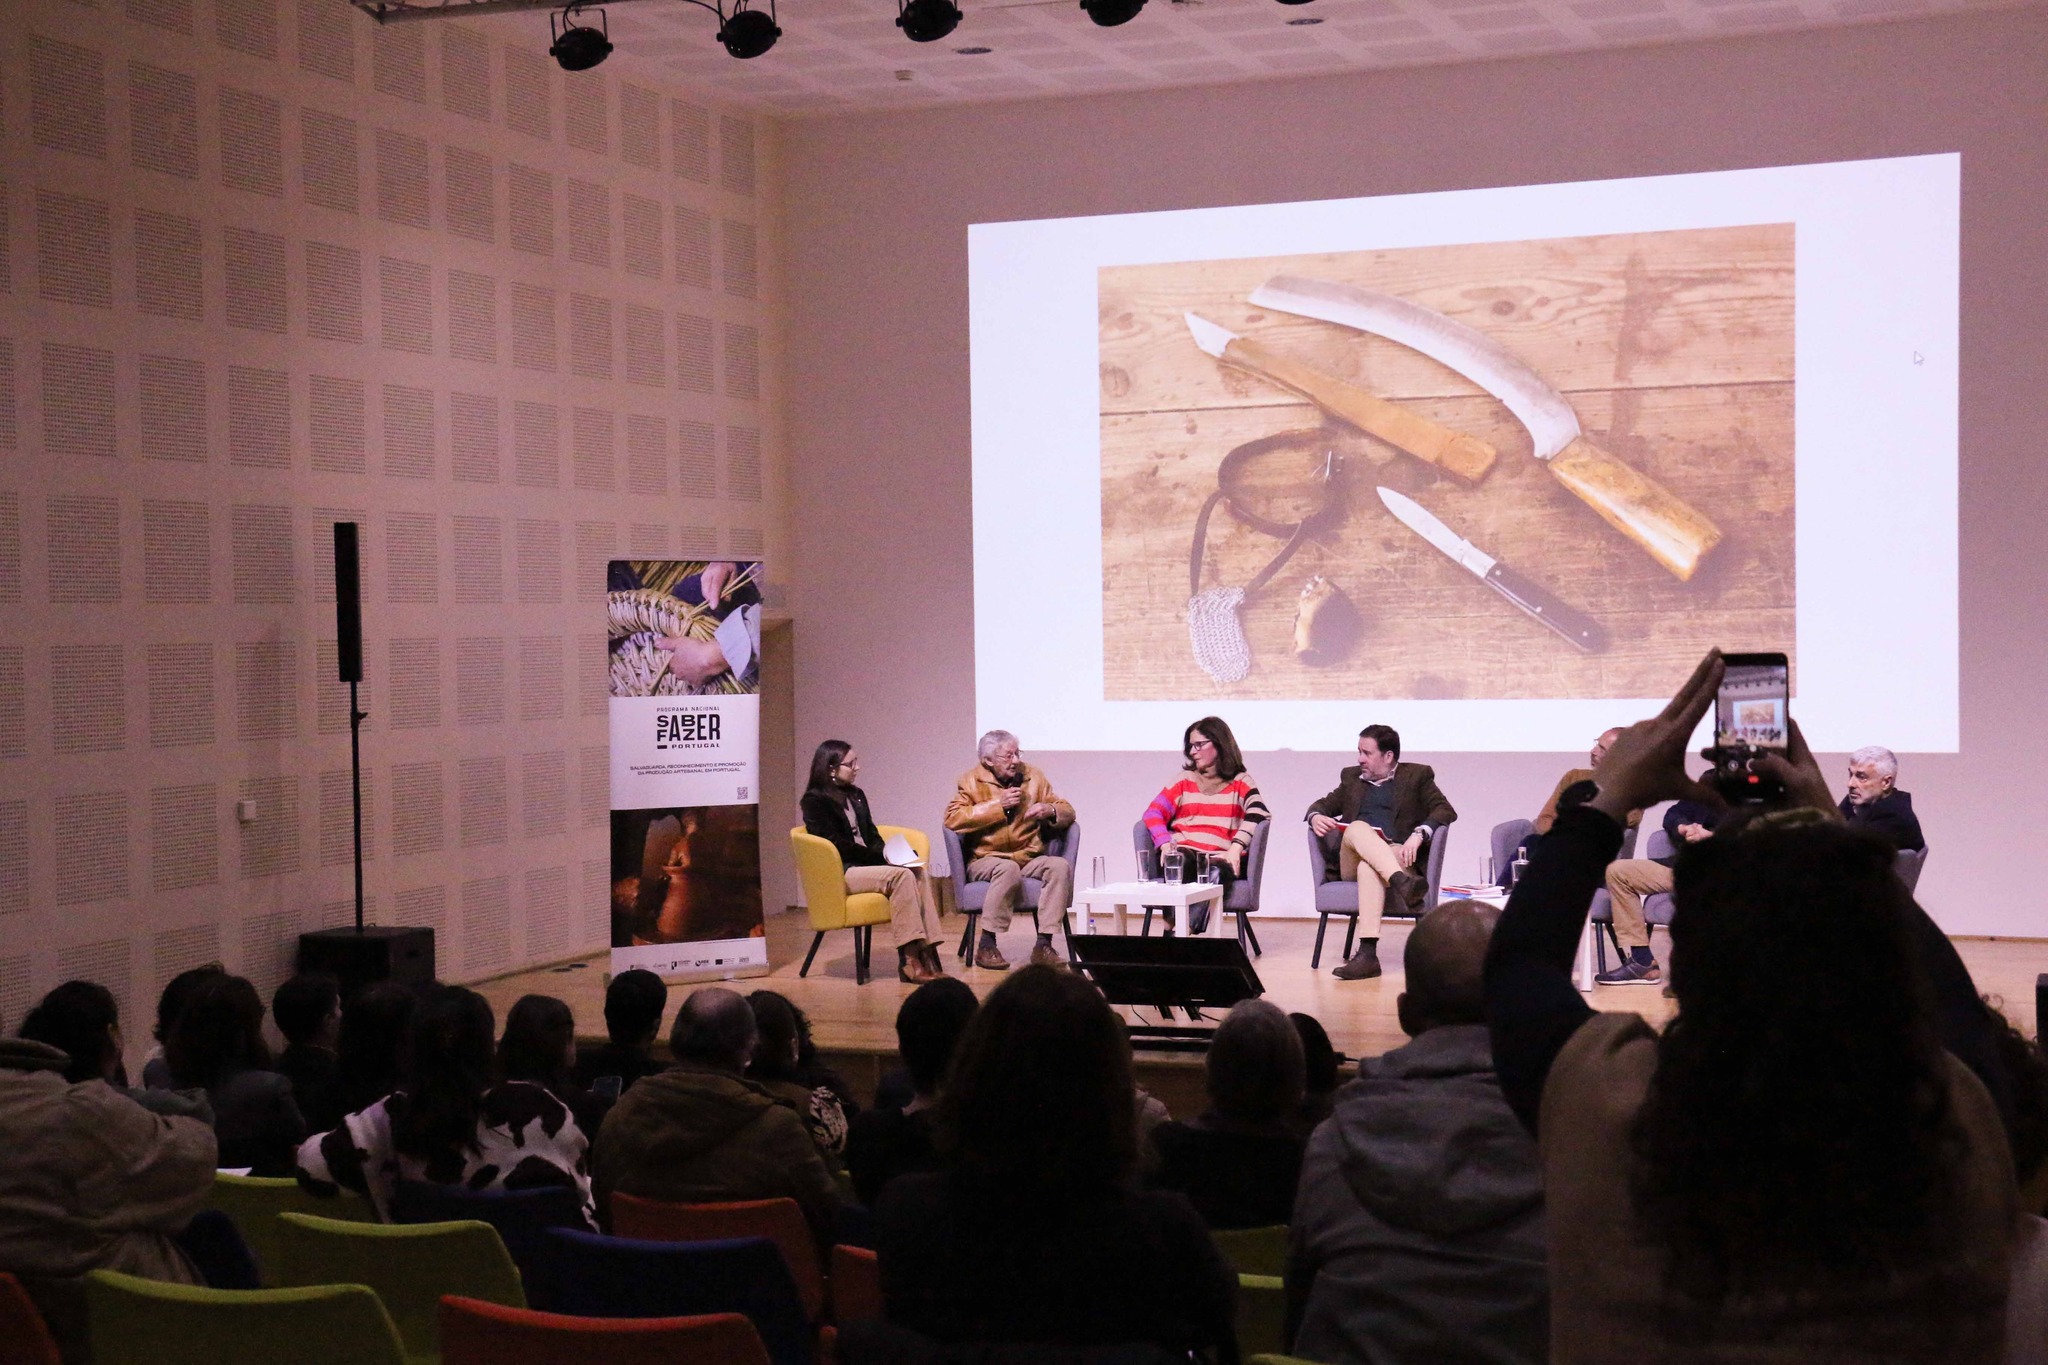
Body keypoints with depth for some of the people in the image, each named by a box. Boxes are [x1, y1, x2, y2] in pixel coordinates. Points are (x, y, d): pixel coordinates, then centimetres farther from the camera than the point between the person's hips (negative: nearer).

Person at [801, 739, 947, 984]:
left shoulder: (856, 795, 21)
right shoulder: (814, 799, -3)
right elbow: (834, 844, -12)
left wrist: (885, 854, -1)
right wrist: (878, 856, -14)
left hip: (865, 863, 7)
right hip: (839, 872, -7)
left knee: (918, 872, -22)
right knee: (900, 876, -30)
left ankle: (927, 954, -30)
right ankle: (909, 961, -32)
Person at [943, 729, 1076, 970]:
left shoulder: (1032, 777, 11)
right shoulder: (972, 781, 1)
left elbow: (1067, 812, 15)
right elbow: (952, 818, -15)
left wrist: (1050, 811, -10)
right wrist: (998, 805, -16)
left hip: (1029, 859, 4)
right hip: (986, 859, -4)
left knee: (1060, 866, -26)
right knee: (1008, 869, -37)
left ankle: (1043, 945, -26)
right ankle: (986, 946, -28)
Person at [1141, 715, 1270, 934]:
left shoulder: (1241, 782, 16)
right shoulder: (1184, 780, 22)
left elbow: (1257, 814, -3)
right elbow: (1153, 813, 11)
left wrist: (1236, 847, -20)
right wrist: (1165, 844, -9)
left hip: (1220, 859, -1)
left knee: (1216, 873, -38)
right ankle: (1172, 929, -42)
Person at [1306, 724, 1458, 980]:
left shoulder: (1417, 776, 15)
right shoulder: (1351, 778, 27)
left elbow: (1446, 811, 3)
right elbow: (1322, 804, 25)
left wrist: (1418, 834, -17)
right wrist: (1316, 816, -1)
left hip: (1398, 856, -3)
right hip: (1350, 861, 3)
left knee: (1368, 868, -39)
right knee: (1358, 828, -32)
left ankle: (1367, 952, -53)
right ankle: (1403, 882, -54)